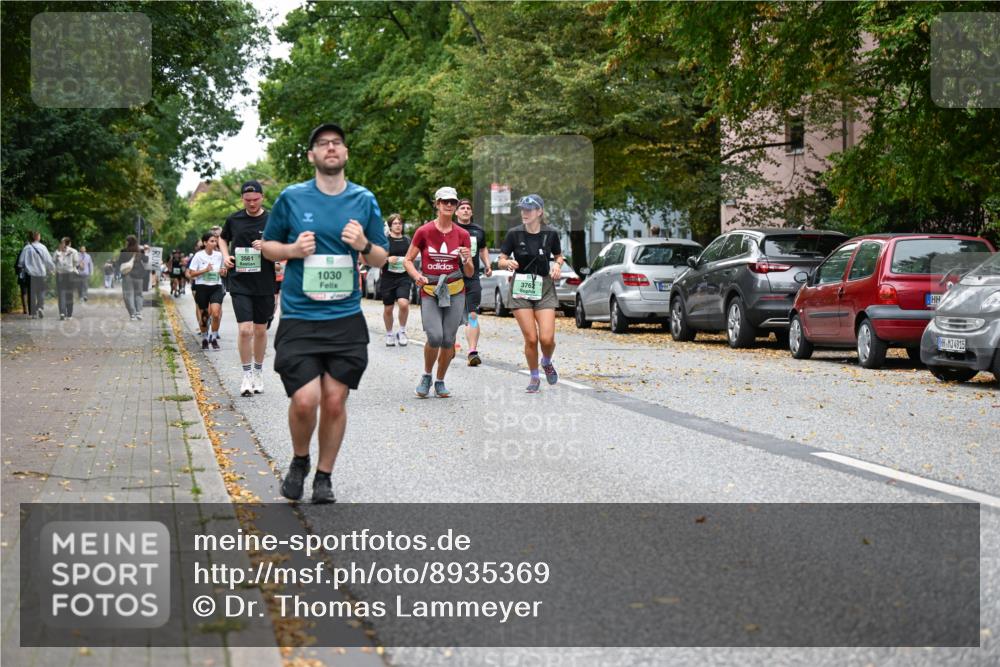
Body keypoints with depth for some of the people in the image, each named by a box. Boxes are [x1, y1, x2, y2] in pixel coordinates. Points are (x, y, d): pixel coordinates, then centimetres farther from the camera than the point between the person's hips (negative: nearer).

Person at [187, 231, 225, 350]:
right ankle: (204, 339, 26)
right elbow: (191, 274, -5)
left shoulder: (219, 255, 4)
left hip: (216, 287, 1)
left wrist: (222, 272, -4)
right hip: (202, 287, -1)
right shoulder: (199, 256, -5)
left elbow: (222, 271, 19)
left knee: (216, 313, -17)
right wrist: (205, 270, -16)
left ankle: (214, 338, -2)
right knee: (204, 315, 6)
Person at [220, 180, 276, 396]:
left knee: (260, 331, 11)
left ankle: (258, 373, 28)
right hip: (240, 283, 0)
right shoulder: (233, 220, 4)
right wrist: (225, 256, 5)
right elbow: (223, 238, 23)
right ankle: (247, 375, 2)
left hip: (265, 285, 0)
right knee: (245, 330, -11)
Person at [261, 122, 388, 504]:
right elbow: (267, 246, 11)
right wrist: (292, 250, -10)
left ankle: (324, 476, 21)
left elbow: (381, 259, 11)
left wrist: (364, 246, -11)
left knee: (335, 401, 3)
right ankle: (299, 461, 17)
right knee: (305, 400, -12)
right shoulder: (291, 198, 1)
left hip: (346, 319, 2)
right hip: (299, 318, -2)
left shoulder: (364, 200, 6)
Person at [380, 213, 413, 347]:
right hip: (388, 278, -1)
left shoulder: (407, 240, 9)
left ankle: (402, 331, 0)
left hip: (404, 278, 1)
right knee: (388, 309, 8)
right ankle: (389, 334, 30)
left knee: (403, 303, -21)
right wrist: (387, 259, -17)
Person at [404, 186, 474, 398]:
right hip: (429, 292, -2)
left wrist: (466, 260, -14)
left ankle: (440, 382, 19)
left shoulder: (462, 234, 4)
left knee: (448, 340, -1)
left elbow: (469, 273, 7)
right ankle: (426, 376, 8)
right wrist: (417, 276, -14)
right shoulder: (424, 231, -2)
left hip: (455, 293, 2)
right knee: (435, 337, -18)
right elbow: (408, 260, 4)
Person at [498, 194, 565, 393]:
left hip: (544, 289, 1)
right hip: (521, 289, 0)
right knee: (531, 339, -6)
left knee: (547, 338, -11)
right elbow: (500, 261, 1)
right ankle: (534, 377, 16)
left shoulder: (550, 234, -1)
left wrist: (557, 265, -6)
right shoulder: (515, 234, -4)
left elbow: (559, 256, 15)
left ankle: (547, 363, 23)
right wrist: (508, 263, -20)